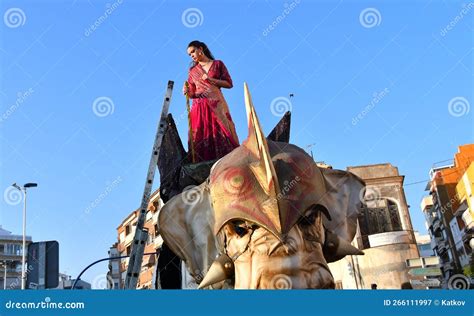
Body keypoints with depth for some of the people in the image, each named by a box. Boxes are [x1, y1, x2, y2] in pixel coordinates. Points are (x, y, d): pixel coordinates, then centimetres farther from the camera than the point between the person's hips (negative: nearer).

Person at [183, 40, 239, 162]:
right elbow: (192, 93, 15)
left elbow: (229, 83, 2)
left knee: (222, 133, -10)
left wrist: (211, 80, -8)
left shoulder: (217, 64, 9)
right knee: (200, 137, -7)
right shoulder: (192, 70, 16)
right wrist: (187, 91, -8)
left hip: (216, 104, -2)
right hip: (199, 107, 2)